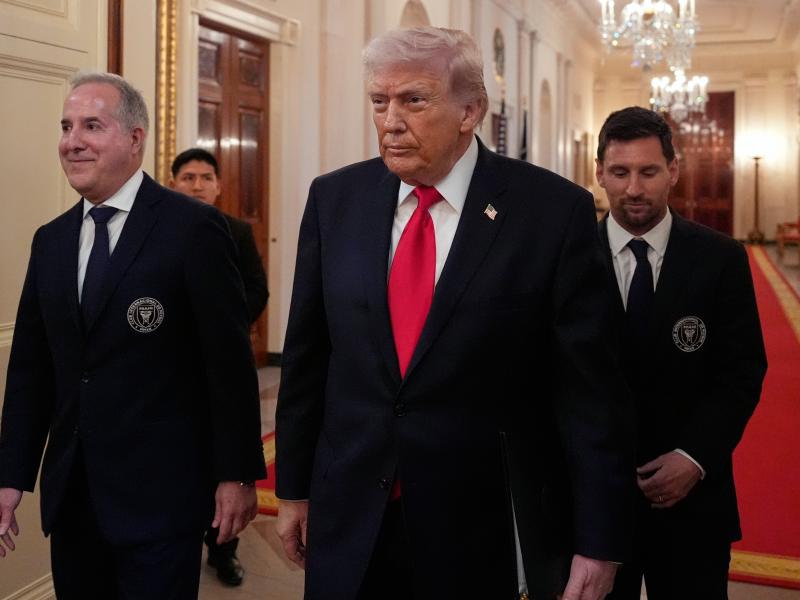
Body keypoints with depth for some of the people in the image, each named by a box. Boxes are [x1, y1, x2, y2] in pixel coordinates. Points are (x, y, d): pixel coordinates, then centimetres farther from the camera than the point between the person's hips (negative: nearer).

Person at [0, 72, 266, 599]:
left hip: (159, 494, -6)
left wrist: (237, 473, -11)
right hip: (70, 494, 6)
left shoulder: (193, 228, -10)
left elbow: (230, 359, -11)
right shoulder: (50, 241, 9)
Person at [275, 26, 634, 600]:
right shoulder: (335, 199, -1)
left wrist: (598, 543, -8)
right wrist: (294, 486, 9)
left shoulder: (554, 210, -12)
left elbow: (590, 387, -10)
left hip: (487, 532, -2)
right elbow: (306, 355, 6)